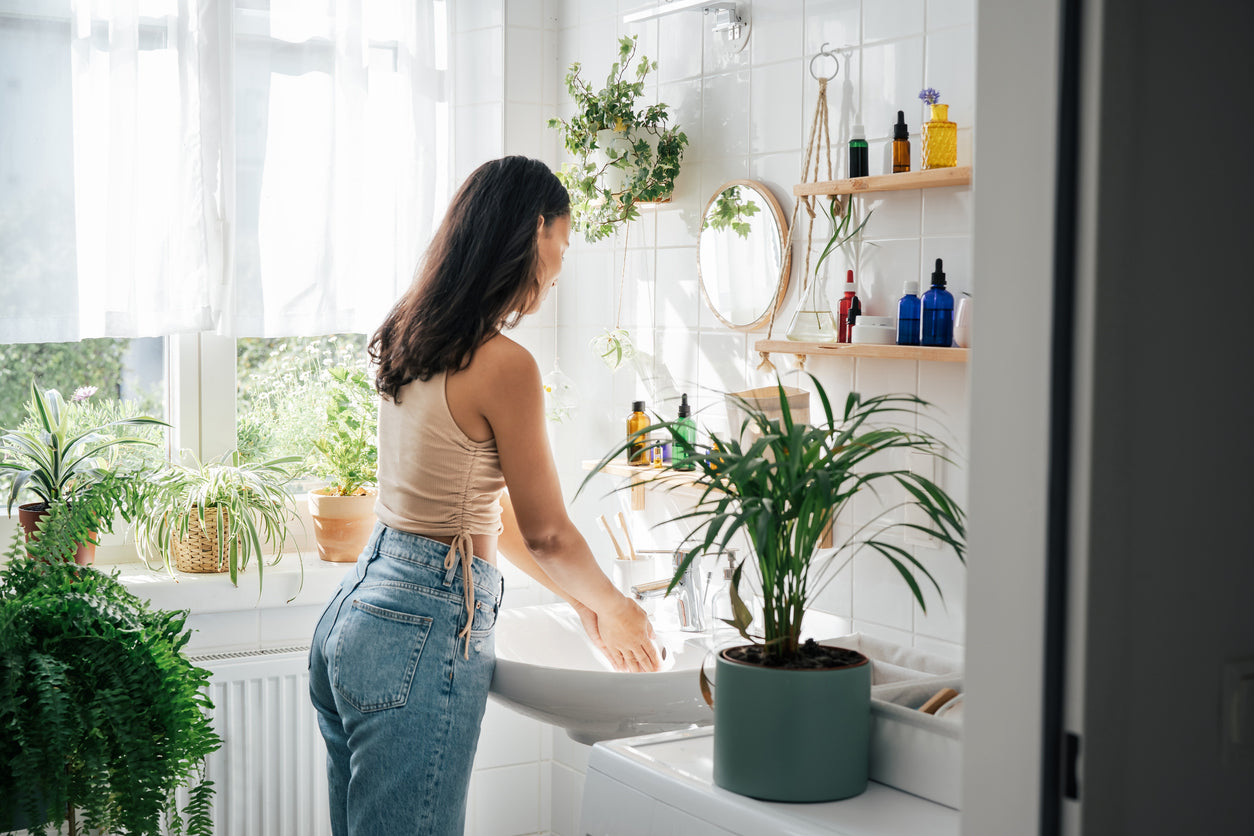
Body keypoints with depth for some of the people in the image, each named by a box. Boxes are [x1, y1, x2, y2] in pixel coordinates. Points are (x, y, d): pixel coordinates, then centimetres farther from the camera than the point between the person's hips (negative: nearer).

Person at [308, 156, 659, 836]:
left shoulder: (408, 342, 9)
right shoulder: (502, 365, -17)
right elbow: (546, 532, -8)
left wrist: (581, 601, 21)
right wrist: (614, 607, 12)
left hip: (354, 607, 9)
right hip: (424, 633, -9)